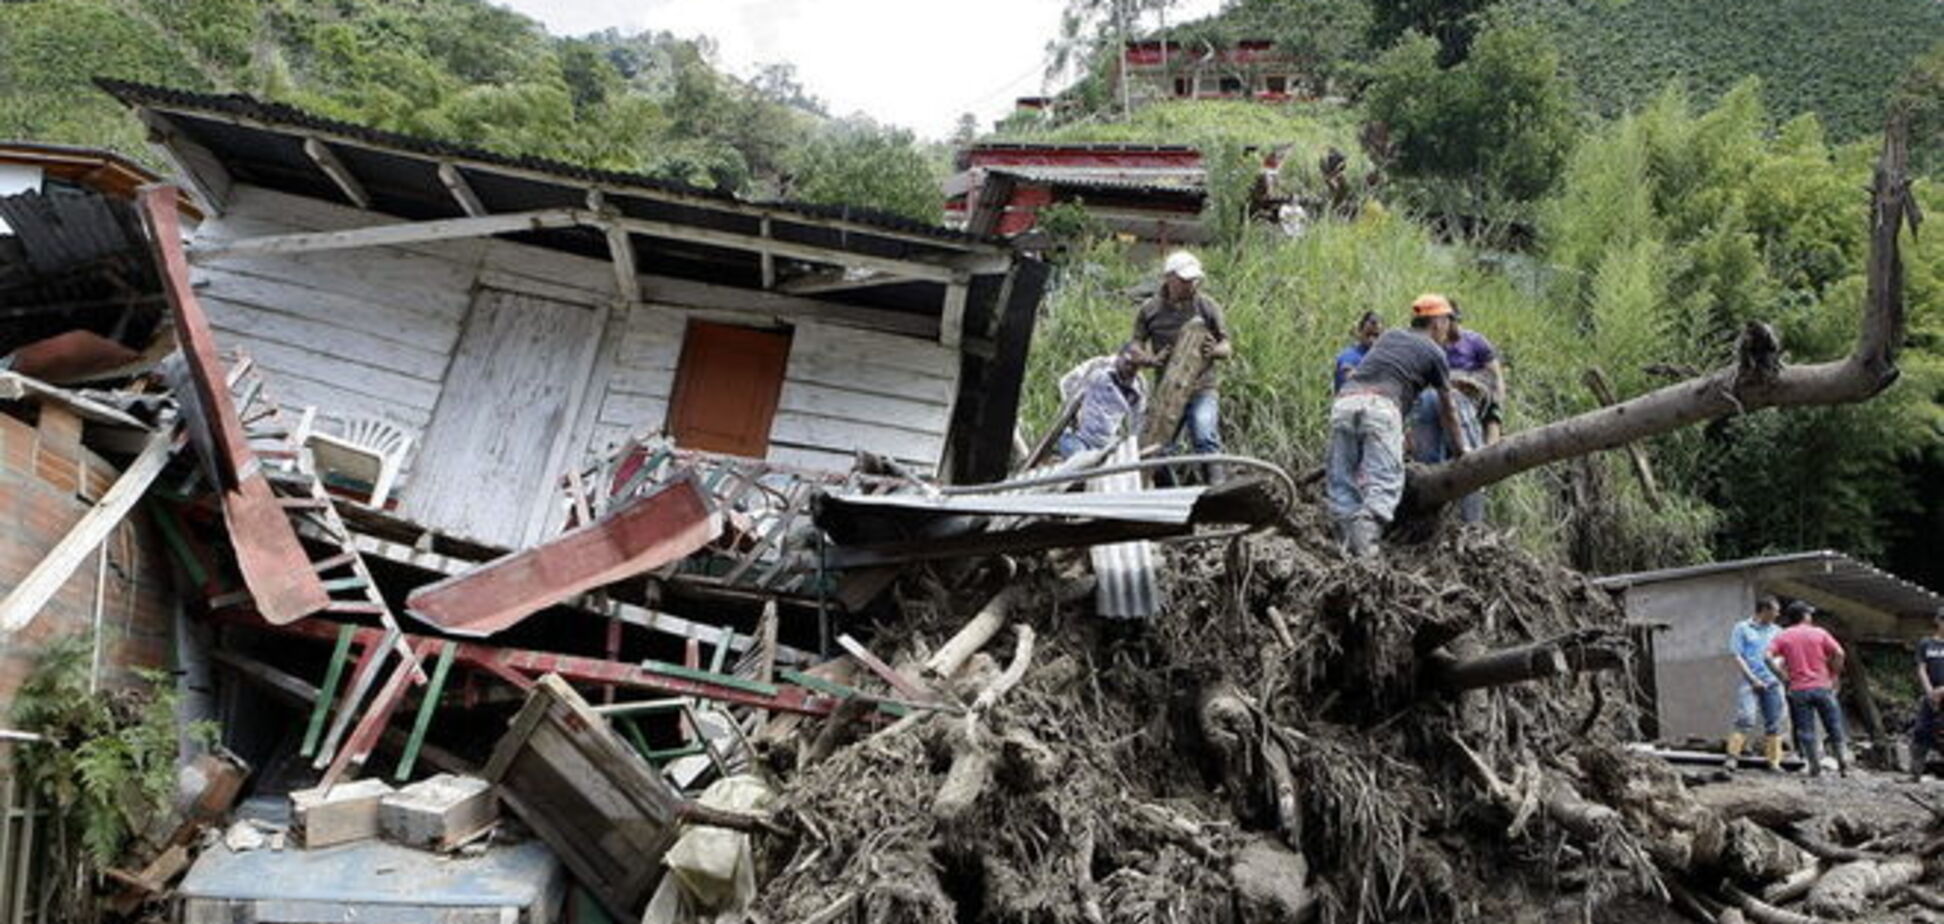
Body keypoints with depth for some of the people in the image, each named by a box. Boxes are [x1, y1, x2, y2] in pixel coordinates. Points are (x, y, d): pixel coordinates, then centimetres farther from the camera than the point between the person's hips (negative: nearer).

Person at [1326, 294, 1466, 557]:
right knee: (1384, 485, -9)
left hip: (1344, 401, 5)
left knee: (1343, 485, 5)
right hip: (1381, 407, -5)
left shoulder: (1389, 336, 32)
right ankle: (1364, 545, -29)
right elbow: (1448, 409, 27)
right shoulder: (1434, 352, 19)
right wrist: (1458, 448, 43)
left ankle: (1346, 544, -7)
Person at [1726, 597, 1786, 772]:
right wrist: (1753, 679, -10)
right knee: (1746, 719, -17)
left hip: (1772, 682, 5)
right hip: (1749, 681, -5)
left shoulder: (1776, 631, 16)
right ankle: (1732, 757, -17)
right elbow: (1737, 657, -2)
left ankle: (1774, 762, 8)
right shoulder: (1742, 628, 4)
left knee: (1774, 723, 3)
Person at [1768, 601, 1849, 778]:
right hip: (1822, 686, 0)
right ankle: (1843, 763, 13)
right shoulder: (1819, 633, 3)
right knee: (1834, 725, 11)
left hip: (1798, 689, 0)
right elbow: (1839, 653, -7)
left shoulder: (1782, 636, 4)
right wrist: (1834, 675, 4)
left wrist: (1782, 674, -1)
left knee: (1805, 729, 4)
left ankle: (1815, 766, 4)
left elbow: (1769, 656, -9)